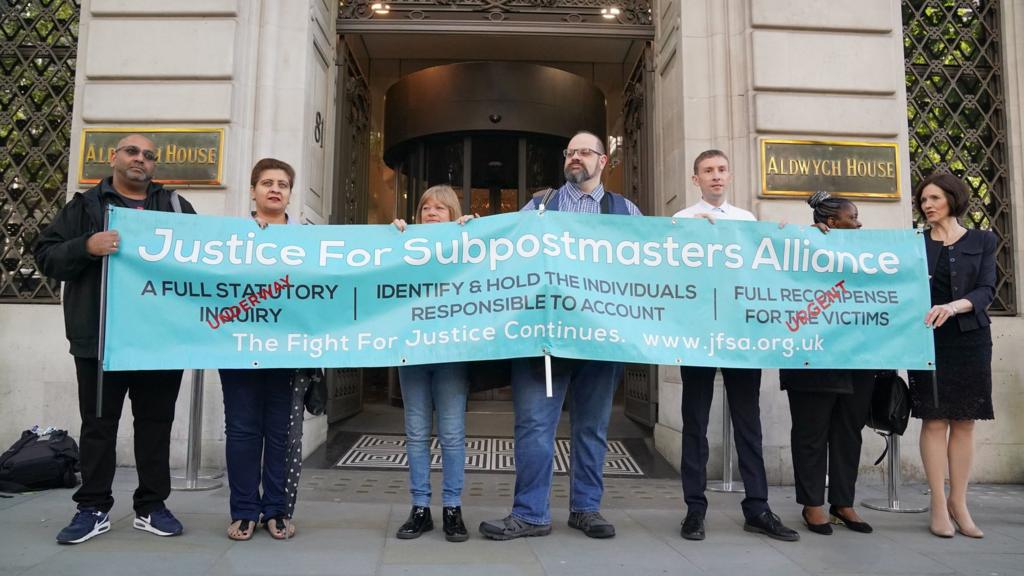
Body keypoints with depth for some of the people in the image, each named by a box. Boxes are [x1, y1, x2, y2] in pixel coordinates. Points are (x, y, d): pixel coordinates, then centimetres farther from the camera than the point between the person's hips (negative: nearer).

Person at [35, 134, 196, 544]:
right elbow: (47, 256, 3)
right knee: (98, 423, 7)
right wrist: (86, 246, -16)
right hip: (100, 338, -1)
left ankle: (151, 506, 17)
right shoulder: (85, 206, 9)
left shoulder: (176, 206, 13)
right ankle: (93, 508, 18)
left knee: (156, 422, 7)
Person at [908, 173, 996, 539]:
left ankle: (959, 503, 11)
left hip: (970, 340, 1)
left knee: (964, 422, 3)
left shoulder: (982, 241, 7)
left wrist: (954, 306, -23)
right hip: (928, 340, -1)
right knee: (935, 421, -3)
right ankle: (939, 505, 2)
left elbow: (986, 291, -5)